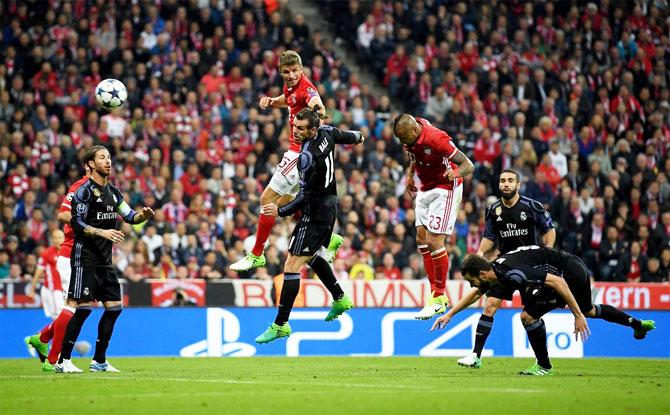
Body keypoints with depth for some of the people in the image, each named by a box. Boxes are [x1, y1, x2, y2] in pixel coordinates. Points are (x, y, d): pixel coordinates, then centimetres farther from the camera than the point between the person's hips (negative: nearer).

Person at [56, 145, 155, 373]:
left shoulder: (112, 191, 15)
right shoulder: (84, 191, -9)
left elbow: (129, 216, 18)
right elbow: (77, 223, -15)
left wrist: (143, 215, -3)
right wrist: (102, 232, -26)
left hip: (105, 260, 8)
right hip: (86, 258, -8)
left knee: (114, 307, 5)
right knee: (85, 308, -12)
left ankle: (99, 361, 14)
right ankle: (63, 360, -6)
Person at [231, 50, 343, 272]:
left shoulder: (305, 87, -22)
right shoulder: (290, 86, 6)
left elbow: (315, 100, -46)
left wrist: (318, 108, -69)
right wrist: (271, 101, 10)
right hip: (297, 151, 10)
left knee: (268, 199, -7)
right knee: (284, 203, 18)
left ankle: (256, 255, 2)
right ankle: (329, 239, 22)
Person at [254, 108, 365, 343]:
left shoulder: (307, 157, -27)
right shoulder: (326, 133, -3)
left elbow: (305, 197, -26)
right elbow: (344, 136, 20)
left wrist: (280, 211, -27)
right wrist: (357, 138, 42)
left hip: (315, 215, -10)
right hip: (329, 207, 10)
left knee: (292, 265, -10)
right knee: (311, 256, 31)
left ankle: (280, 325, -10)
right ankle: (340, 299, 43)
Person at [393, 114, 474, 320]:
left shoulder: (436, 139, -30)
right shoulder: (411, 135, -8)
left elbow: (469, 166, -28)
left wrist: (455, 172, -49)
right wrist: (411, 174, 9)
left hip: (445, 188, -8)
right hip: (426, 188, 8)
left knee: (434, 240, -14)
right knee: (421, 238, 4)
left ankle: (439, 298, -6)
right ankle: (435, 292, 10)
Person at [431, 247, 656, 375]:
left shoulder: (511, 273, -30)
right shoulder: (492, 271, -1)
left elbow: (557, 281, -32)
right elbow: (475, 294, 22)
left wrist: (578, 315, -31)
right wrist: (449, 314, 22)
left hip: (571, 271, -10)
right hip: (576, 268, 10)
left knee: (529, 316, -15)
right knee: (588, 310, 33)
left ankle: (544, 365, 3)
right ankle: (638, 324, 52)